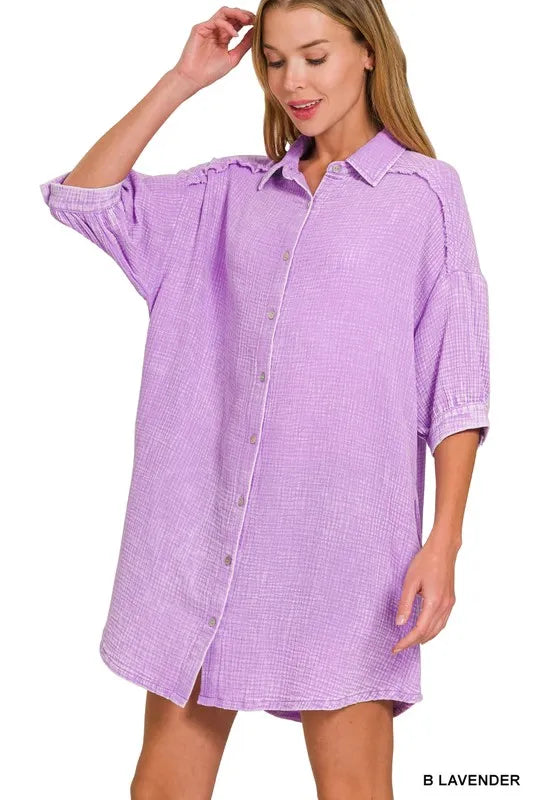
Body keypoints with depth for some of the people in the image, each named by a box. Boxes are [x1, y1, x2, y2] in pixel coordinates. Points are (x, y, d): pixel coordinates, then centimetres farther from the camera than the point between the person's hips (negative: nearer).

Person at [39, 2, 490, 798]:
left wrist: (444, 540, -8)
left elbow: (456, 388, -1)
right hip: (206, 519, 4)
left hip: (343, 527, -3)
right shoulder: (234, 190, 13)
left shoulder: (426, 191, 3)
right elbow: (82, 197, 9)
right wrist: (182, 80, 7)